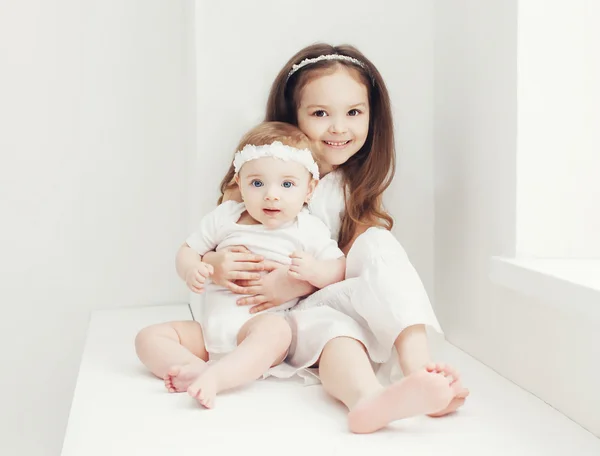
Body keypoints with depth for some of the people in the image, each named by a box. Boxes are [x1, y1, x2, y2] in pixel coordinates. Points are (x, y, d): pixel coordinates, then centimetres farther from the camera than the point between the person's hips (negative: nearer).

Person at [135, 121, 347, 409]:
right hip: (211, 328, 4)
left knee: (274, 330, -39)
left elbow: (340, 268, 2)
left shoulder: (308, 230, 3)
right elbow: (188, 250, 14)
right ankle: (198, 368, -33)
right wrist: (190, 270, -10)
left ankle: (214, 377, -49)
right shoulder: (225, 217, 10)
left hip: (262, 323, -4)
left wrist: (314, 271, -21)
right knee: (148, 338, -10)